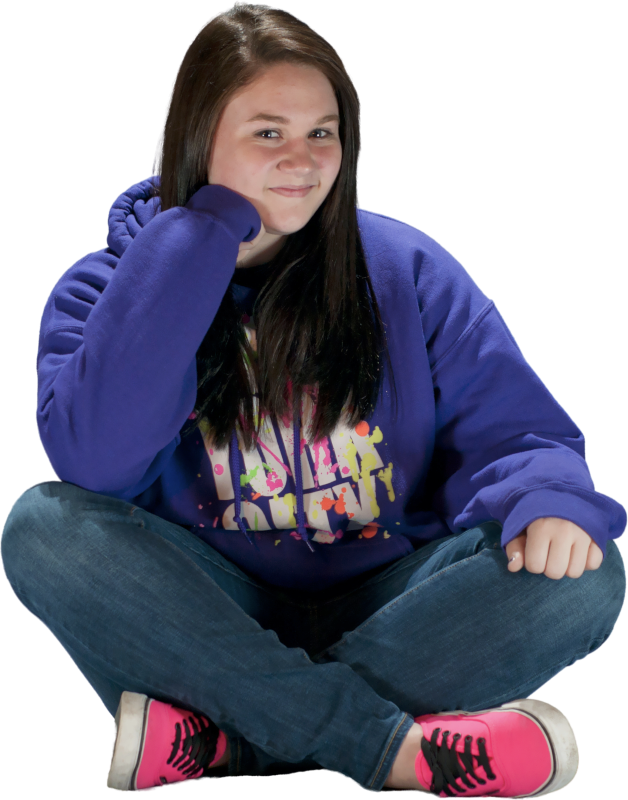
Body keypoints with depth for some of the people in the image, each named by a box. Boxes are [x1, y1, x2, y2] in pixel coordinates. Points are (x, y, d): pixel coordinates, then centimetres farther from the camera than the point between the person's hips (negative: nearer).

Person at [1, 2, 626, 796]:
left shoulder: (407, 269, 5)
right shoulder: (105, 287, 0)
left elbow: (518, 432, 2)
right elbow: (94, 463, -20)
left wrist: (547, 496, -24)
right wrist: (199, 240, -17)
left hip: (383, 612, 1)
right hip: (208, 622, -1)